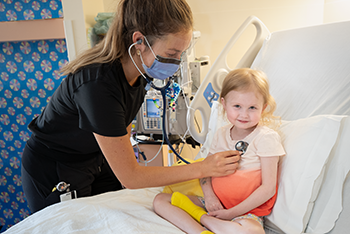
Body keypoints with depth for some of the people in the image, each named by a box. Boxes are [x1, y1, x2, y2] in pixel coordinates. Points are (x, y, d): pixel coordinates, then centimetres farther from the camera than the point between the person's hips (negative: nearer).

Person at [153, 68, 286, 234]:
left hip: (247, 210, -5)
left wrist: (232, 213, -14)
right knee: (160, 200, -3)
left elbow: (268, 188, -12)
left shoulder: (267, 138, -11)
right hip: (215, 204, 5)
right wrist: (209, 196, -11)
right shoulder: (221, 134, 5)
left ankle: (202, 218, -16)